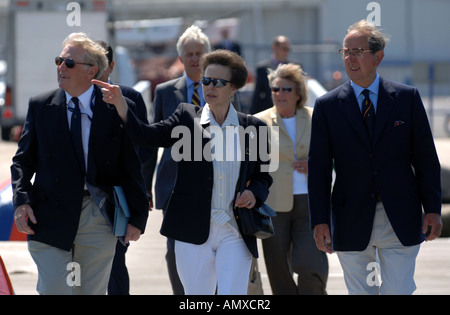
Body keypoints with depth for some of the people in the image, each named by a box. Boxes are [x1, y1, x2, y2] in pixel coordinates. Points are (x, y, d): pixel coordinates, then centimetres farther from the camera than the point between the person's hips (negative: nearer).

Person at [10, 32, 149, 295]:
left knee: (94, 292, 7)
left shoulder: (118, 109, 0)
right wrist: (22, 201, -7)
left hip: (99, 220, 0)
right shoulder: (40, 107, 6)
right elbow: (23, 160, 9)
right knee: (54, 290, -7)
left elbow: (132, 166, 3)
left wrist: (138, 216, 2)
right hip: (51, 218, 0)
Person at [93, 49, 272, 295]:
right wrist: (120, 104, -23)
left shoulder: (252, 127, 6)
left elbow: (263, 176, 16)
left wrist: (254, 193, -6)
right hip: (193, 231, 0)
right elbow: (147, 136, -9)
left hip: (235, 232, 0)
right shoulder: (187, 117, 5)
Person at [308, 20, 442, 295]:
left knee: (399, 292, -4)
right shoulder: (327, 106, 3)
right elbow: (318, 167, 2)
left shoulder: (407, 98, 3)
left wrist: (433, 209, -2)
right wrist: (320, 220, -6)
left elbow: (426, 157, 5)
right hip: (352, 225, 1)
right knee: (360, 293, 5)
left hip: (400, 220, -1)